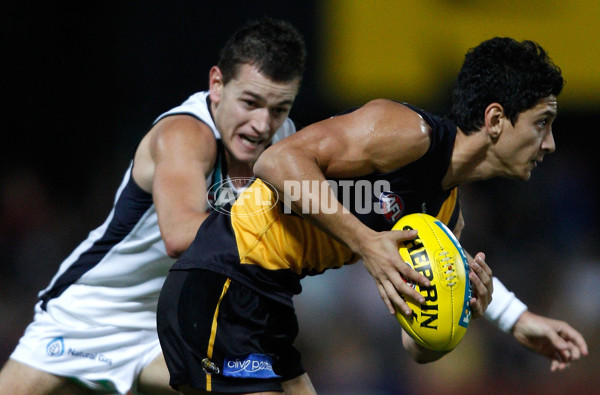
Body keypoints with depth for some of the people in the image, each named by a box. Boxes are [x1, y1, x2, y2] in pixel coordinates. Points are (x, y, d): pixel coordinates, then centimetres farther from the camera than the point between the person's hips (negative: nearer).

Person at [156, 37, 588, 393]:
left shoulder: (448, 216, 13)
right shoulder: (409, 131, -14)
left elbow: (418, 346, 13)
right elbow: (278, 161, -23)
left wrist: (518, 324, -6)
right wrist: (367, 242, -28)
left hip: (264, 306, 10)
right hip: (218, 289, -10)